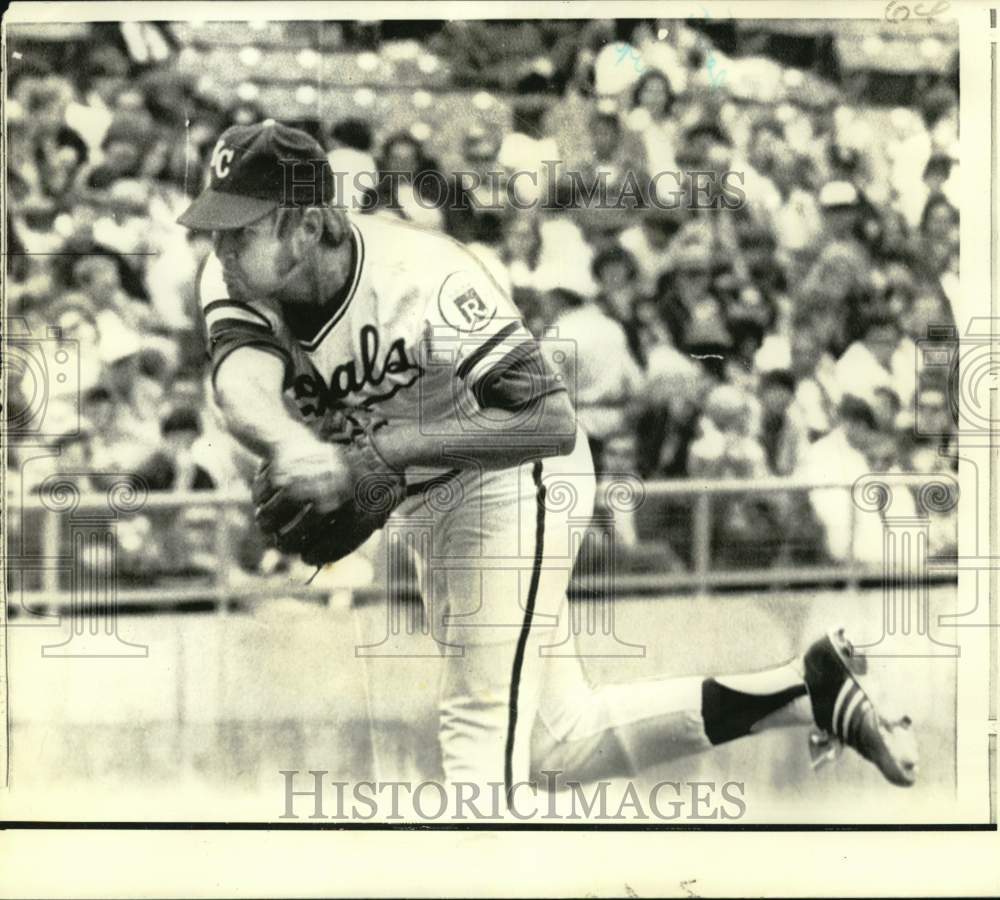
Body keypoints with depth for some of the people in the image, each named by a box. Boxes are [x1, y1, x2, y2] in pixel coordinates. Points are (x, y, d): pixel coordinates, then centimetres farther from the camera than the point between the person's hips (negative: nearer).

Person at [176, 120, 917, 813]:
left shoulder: (424, 281, -32)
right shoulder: (237, 280, -16)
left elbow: (551, 422, -36)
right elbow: (243, 387, -36)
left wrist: (382, 449, -44)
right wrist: (294, 443, -60)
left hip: (515, 478, -8)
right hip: (432, 498, 8)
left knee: (483, 728, -16)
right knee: (561, 740, 14)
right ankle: (805, 691, 22)